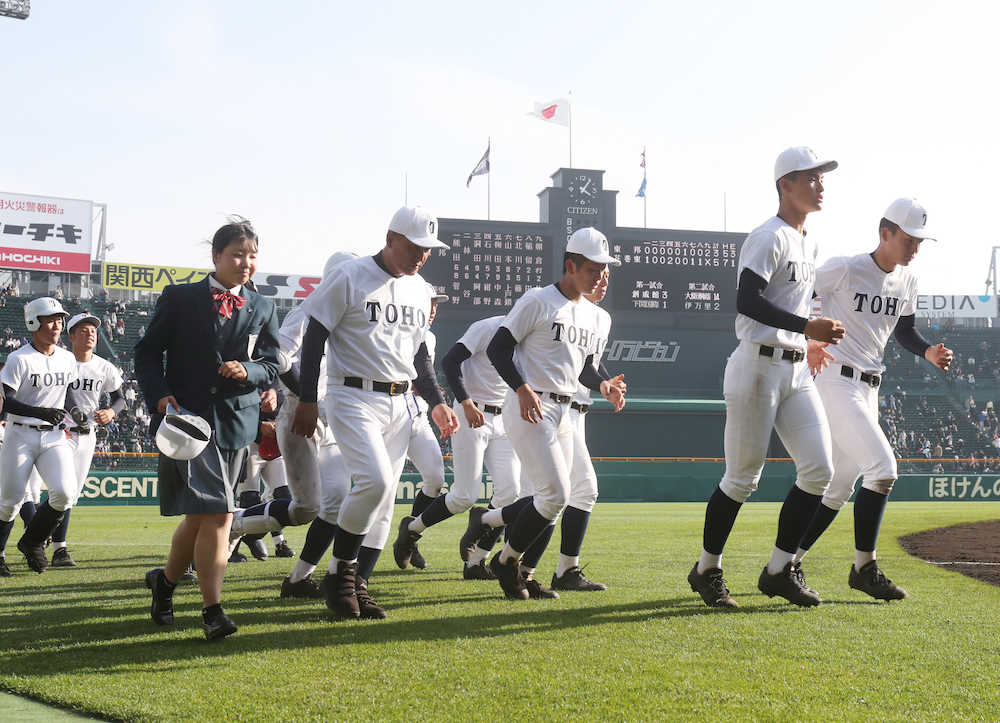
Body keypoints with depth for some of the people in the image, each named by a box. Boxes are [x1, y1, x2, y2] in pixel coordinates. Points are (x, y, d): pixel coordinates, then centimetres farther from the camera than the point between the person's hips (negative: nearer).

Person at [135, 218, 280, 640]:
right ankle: (213, 611, -9)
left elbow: (271, 367, 12)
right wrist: (161, 395, -11)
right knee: (217, 514, -15)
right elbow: (148, 352, 5)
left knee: (200, 517, 8)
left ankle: (165, 581, 31)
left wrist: (247, 371, -10)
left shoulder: (262, 310, 14)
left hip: (236, 421, 4)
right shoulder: (179, 299, 5)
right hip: (186, 416, -4)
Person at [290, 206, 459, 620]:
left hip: (398, 405, 7)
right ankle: (339, 574, -6)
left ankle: (350, 584, 12)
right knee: (374, 481, -22)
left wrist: (436, 402, 14)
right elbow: (315, 337, -6)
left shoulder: (419, 290, 13)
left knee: (382, 496, 3)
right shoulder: (350, 277, -7)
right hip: (353, 397, -7)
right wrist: (307, 400, -10)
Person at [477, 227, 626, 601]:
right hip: (529, 408, -8)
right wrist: (522, 389, -24)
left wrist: (603, 385, 0)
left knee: (551, 500, 7)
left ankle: (524, 575, 22)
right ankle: (506, 561, 6)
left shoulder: (592, 314, 14)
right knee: (555, 494, -13)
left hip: (562, 412, 8)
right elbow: (497, 348, -10)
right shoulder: (537, 301, -9)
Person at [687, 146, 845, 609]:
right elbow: (747, 300, -24)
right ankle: (706, 571, 15)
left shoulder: (808, 243, 17)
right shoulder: (770, 237, -12)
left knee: (819, 469, 0)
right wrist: (805, 326, -28)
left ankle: (778, 572, 10)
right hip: (759, 366, -9)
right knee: (743, 478, -2)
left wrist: (814, 337, 16)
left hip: (797, 371, 9)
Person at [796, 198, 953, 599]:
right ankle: (864, 568, -8)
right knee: (882, 467, -18)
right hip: (834, 381, -8)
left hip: (868, 389, 8)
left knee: (842, 486, 10)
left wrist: (928, 351, 0)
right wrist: (806, 341, -18)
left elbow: (904, 331, 20)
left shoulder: (907, 280, 9)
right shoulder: (844, 269, -13)